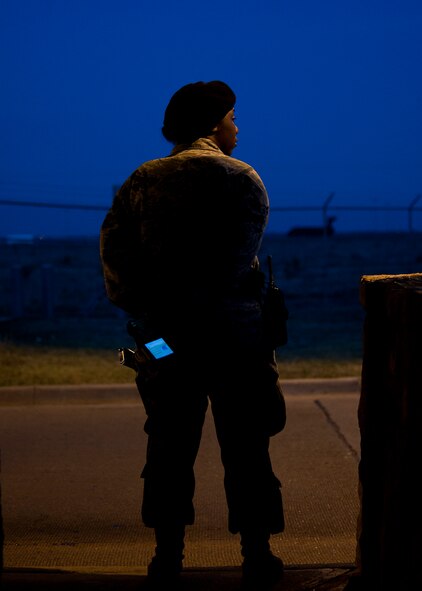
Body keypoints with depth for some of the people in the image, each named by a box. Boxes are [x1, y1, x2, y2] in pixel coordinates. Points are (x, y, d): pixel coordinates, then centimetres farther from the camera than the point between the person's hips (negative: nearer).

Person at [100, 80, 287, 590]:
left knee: (169, 446, 11)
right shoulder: (241, 179, -2)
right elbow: (240, 259, -14)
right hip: (232, 333, -3)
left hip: (163, 333, 4)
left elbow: (112, 241, -1)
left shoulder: (142, 180, 9)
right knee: (245, 448, 4)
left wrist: (140, 306, 0)